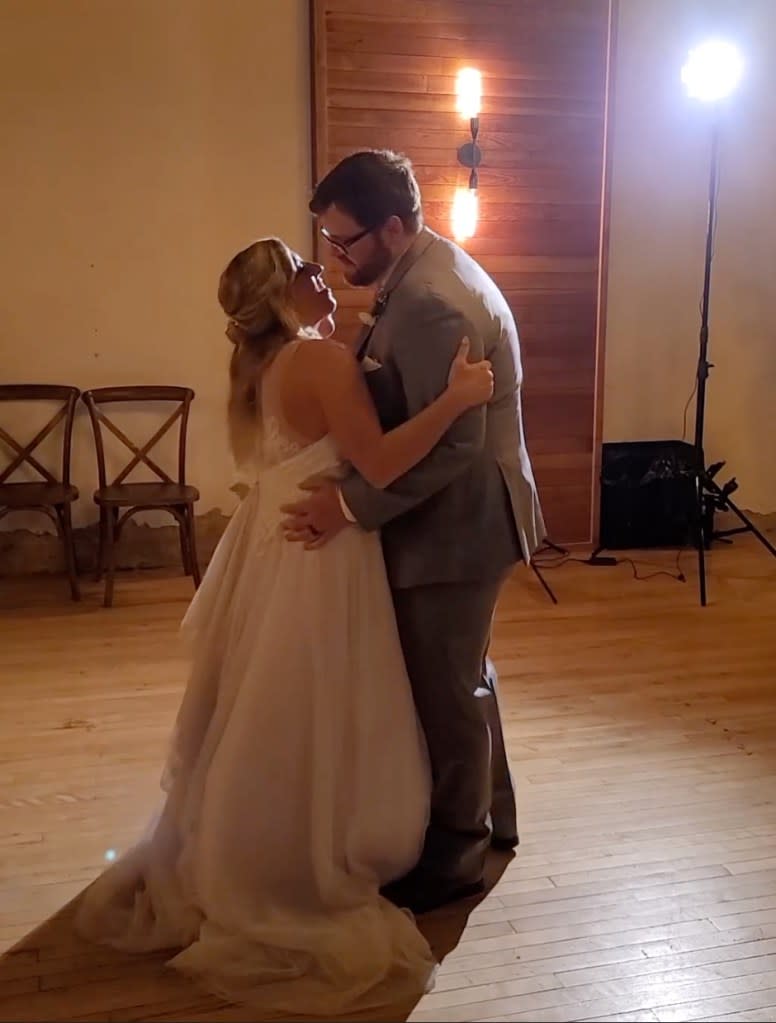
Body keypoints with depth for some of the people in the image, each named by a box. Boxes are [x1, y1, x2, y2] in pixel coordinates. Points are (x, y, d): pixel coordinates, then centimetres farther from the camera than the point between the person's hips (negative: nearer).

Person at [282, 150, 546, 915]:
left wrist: (351, 505, -27)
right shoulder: (424, 273, 8)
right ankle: (489, 814, 40)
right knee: (461, 675, 22)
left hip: (455, 525, -11)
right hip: (450, 517, 11)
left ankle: (456, 851, 23)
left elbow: (449, 443, -29)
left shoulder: (433, 305, -26)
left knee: (444, 688, 4)